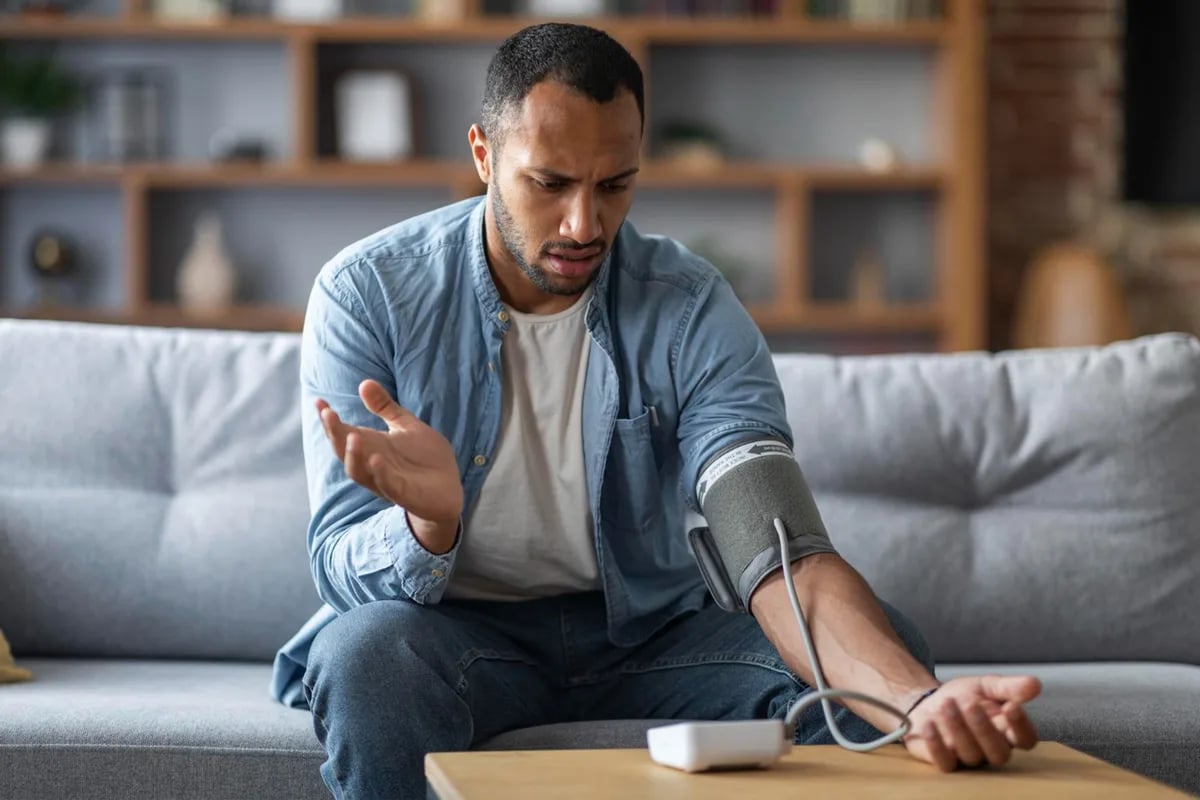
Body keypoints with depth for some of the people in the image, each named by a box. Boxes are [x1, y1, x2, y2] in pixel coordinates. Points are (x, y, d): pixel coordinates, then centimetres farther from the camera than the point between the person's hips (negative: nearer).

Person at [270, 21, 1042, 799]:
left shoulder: (695, 312, -12)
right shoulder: (366, 294, -14)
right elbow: (346, 572, -17)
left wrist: (920, 702, -44)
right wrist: (430, 520, -43)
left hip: (647, 628, 1)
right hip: (456, 629, 0)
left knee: (888, 649, -23)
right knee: (369, 653, -35)